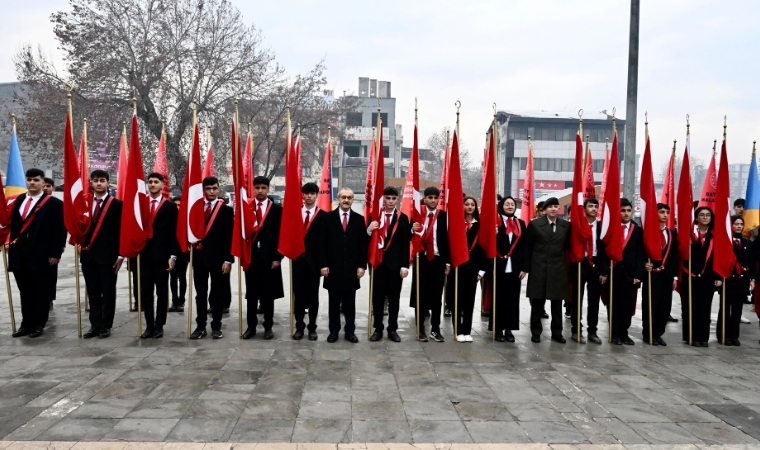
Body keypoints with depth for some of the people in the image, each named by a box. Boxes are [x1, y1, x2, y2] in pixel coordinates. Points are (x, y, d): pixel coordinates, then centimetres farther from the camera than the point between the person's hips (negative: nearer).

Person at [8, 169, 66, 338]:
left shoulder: (54, 203, -5)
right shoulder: (18, 200, 14)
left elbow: (60, 231, -9)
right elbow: (12, 224, 16)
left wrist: (55, 254, -13)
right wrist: (12, 245, 7)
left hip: (42, 256, -5)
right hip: (19, 255, 6)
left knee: (41, 292, 5)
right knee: (25, 292, 12)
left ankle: (39, 325, 16)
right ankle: (26, 324, 21)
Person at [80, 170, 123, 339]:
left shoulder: (117, 204, -2)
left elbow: (121, 231, -5)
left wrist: (120, 255, -9)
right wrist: (80, 242, 0)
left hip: (108, 255, -4)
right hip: (88, 255, 4)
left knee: (108, 292, 3)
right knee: (92, 292, 9)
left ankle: (106, 325, 11)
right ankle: (95, 325, 16)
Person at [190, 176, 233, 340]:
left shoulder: (226, 210, 0)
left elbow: (229, 236, -4)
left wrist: (228, 259, -10)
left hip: (218, 257, -2)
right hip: (199, 256, 3)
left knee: (217, 294, 5)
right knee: (200, 293, 8)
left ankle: (216, 327, 13)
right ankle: (200, 326, 16)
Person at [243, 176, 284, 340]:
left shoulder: (277, 209, 1)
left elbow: (280, 235, -1)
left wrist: (277, 258, -7)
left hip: (269, 257, -1)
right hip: (250, 256, 2)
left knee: (268, 294, 5)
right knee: (251, 293, 7)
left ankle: (268, 327, 15)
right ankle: (251, 326, 16)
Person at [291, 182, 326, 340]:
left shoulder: (323, 215, 0)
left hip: (314, 260, -2)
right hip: (298, 258, 2)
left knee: (313, 294, 5)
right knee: (298, 293, 6)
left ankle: (312, 327, 14)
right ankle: (299, 326, 15)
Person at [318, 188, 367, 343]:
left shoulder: (359, 219, 6)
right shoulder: (328, 217, 2)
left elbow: (363, 245, 4)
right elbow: (322, 243, -1)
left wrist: (362, 265, -3)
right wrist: (323, 264, -7)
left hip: (352, 267, 1)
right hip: (333, 267, -1)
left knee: (350, 302, 7)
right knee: (334, 302, 7)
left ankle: (350, 331, 15)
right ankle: (334, 330, 16)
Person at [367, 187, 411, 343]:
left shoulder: (403, 218, 3)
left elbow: (406, 243, -1)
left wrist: (405, 265, -7)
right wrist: (368, 231, -17)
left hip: (395, 263, -1)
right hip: (378, 263, 1)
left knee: (394, 297, 6)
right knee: (377, 297, 5)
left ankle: (392, 329, 15)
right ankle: (378, 329, 14)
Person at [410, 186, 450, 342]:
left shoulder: (444, 215, 3)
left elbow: (448, 238, 2)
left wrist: (448, 262, -1)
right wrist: (413, 231, -23)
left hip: (438, 260, 1)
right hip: (422, 259, 0)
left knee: (437, 295, 6)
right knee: (421, 294, 4)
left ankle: (435, 329, 14)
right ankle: (420, 329, 14)